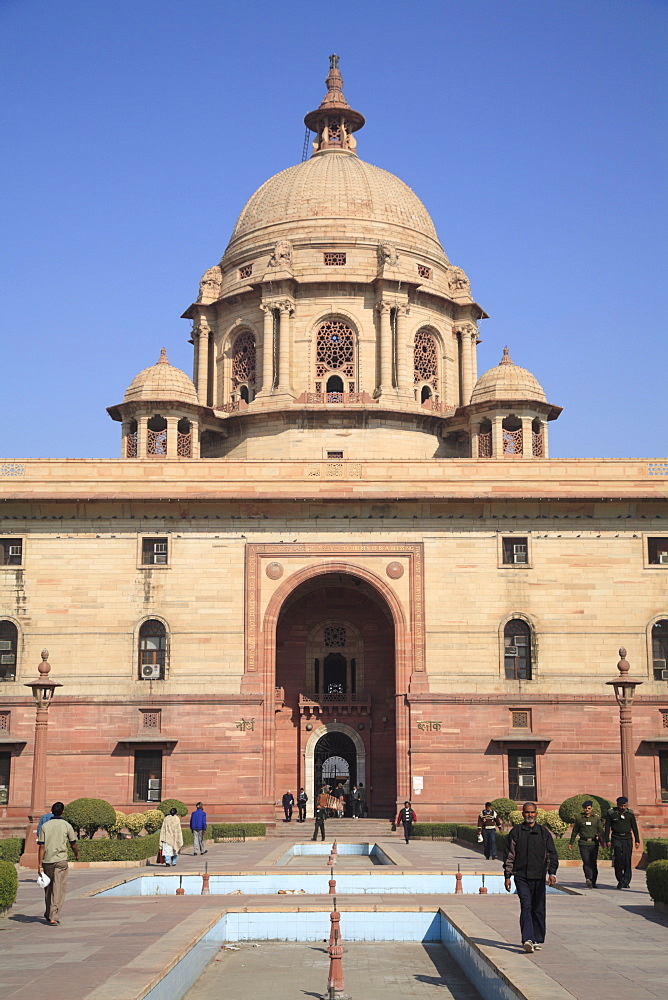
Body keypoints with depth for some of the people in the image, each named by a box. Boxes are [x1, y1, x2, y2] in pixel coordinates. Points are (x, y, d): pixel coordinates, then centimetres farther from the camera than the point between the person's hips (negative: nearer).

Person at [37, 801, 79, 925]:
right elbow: (73, 844, 5)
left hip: (47, 860, 3)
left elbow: (41, 846, -4)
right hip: (61, 860, -3)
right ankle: (54, 917, -11)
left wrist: (40, 865, -3)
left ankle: (48, 915, 29)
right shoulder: (66, 825, -2)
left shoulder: (45, 826, 2)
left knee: (48, 889, 17)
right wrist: (76, 854, 26)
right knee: (58, 890, -3)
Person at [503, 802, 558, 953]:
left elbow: (552, 854, 7)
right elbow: (509, 855, 8)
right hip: (521, 876, -2)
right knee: (526, 906, -14)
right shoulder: (515, 832, 6)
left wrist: (552, 872, -7)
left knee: (538, 909, 6)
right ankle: (527, 940, -21)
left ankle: (537, 940, 18)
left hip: (539, 877, 2)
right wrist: (507, 876, 4)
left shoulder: (544, 832, 9)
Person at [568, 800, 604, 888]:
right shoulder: (579, 819, 7)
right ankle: (588, 879, -27)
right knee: (586, 862, -16)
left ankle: (593, 882, 14)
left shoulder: (596, 819, 9)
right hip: (583, 843, -2)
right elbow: (574, 831, 14)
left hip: (594, 844, 2)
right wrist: (571, 843, 15)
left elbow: (601, 831, 9)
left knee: (593, 863, 4)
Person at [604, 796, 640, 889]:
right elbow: (607, 827, 3)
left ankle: (626, 881, 8)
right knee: (619, 858, -15)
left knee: (627, 860, -2)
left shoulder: (630, 813, 6)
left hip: (627, 839, 2)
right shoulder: (611, 813, -1)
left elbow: (634, 828, 11)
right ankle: (620, 880, -5)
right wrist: (607, 841, -1)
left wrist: (637, 840, 7)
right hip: (616, 838, -2)